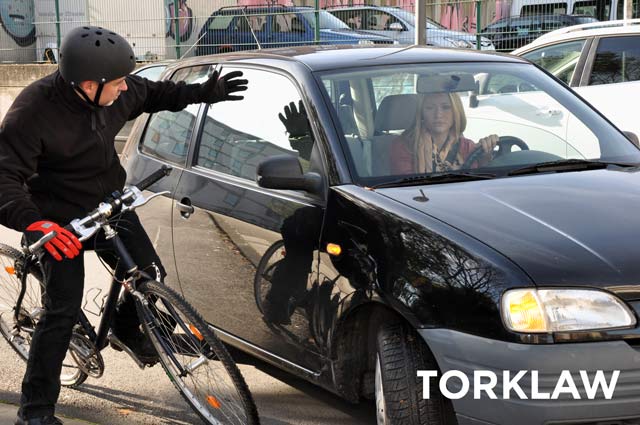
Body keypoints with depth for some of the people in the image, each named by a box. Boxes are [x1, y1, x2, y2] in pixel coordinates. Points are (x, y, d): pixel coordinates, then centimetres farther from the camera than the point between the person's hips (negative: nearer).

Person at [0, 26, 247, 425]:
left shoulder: (119, 92, -11)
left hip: (110, 205, 6)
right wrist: (33, 223, -49)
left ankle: (127, 327, 41)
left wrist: (204, 92, 7)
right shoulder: (35, 109, -29)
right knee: (64, 310, -10)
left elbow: (153, 94, 13)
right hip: (61, 220, -6)